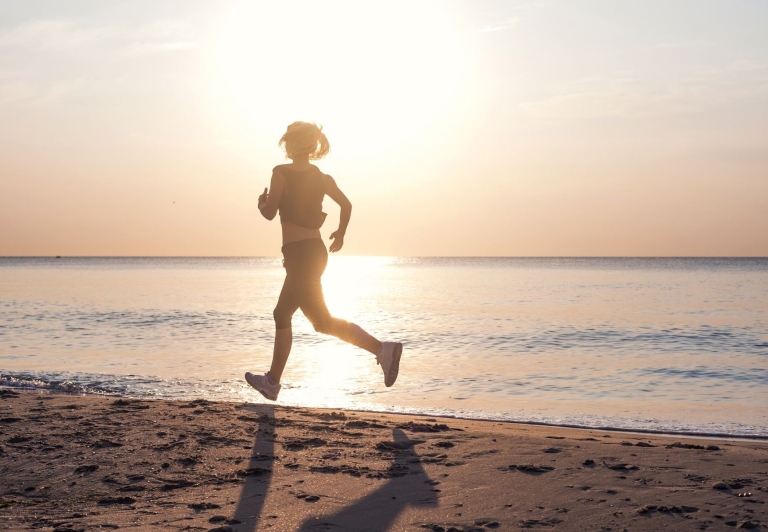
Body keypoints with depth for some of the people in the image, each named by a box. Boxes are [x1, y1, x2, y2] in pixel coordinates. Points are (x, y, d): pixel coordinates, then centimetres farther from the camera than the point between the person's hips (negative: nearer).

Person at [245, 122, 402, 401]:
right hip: (315, 251, 8)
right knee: (282, 315, 15)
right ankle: (272, 381, 18)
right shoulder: (321, 177, 9)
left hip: (299, 253, -8)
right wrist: (340, 232, 23)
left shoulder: (281, 173, -10)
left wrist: (261, 203, 9)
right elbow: (346, 204, 7)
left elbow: (270, 212, -14)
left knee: (323, 320, -3)